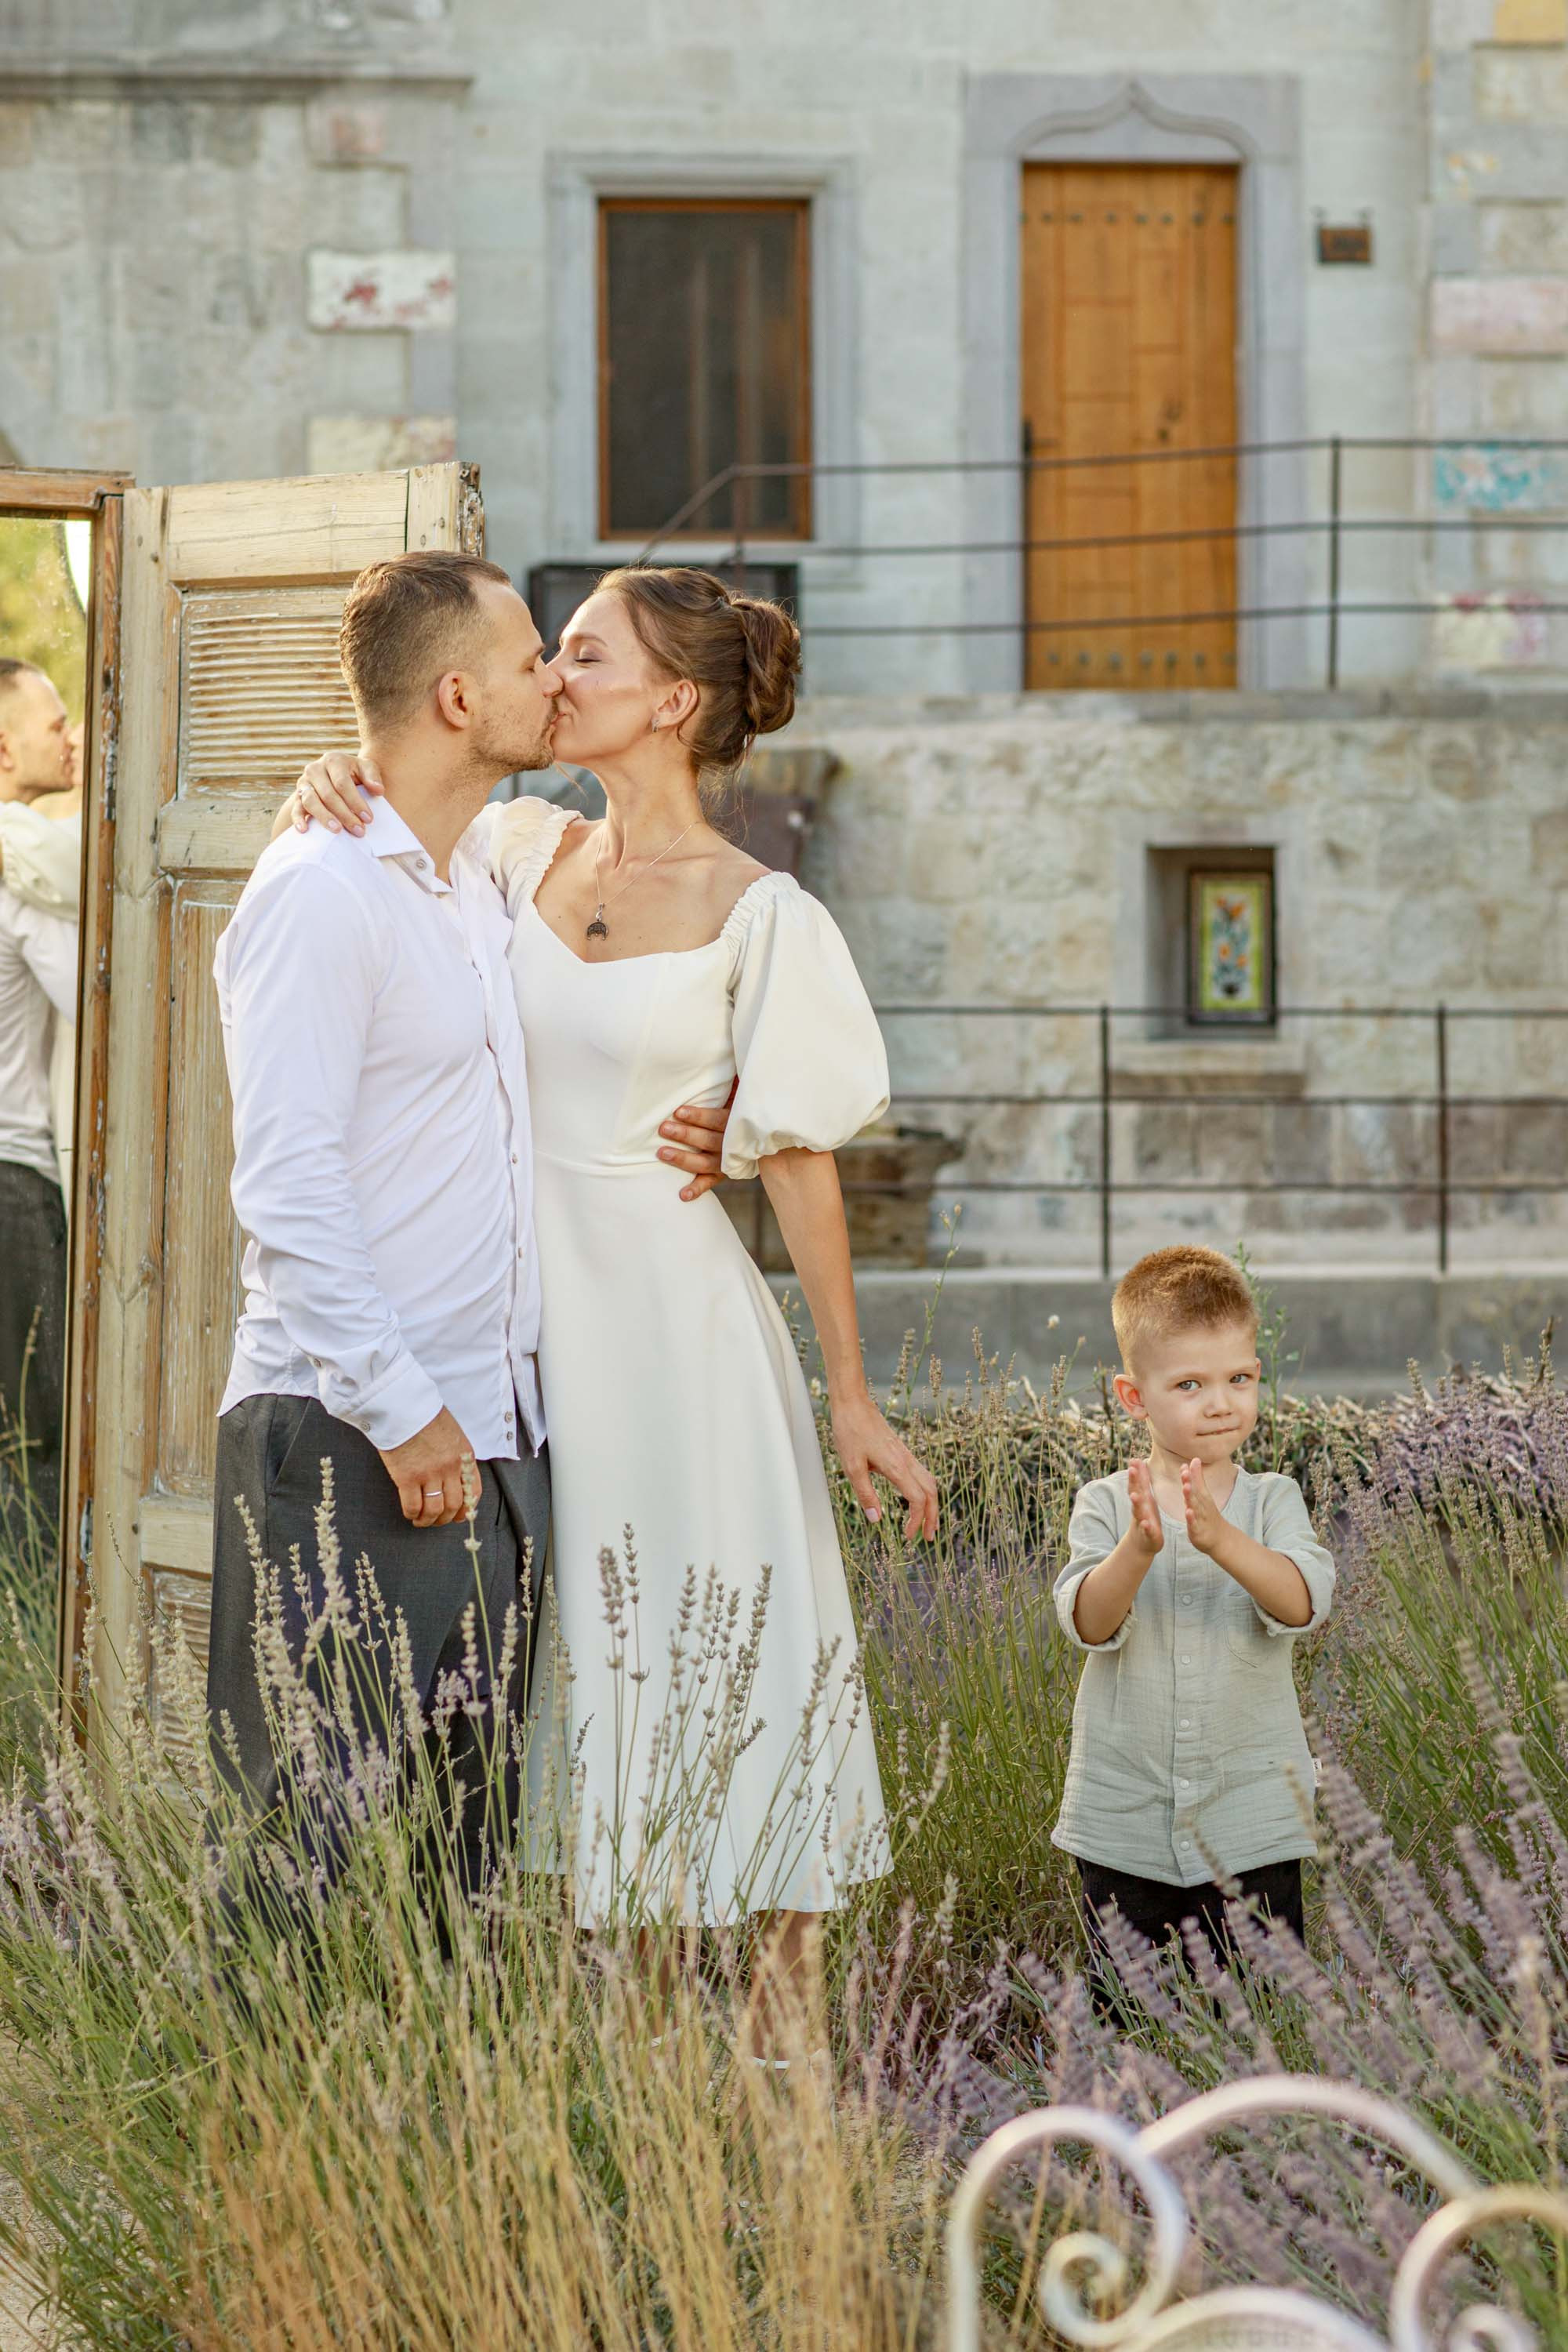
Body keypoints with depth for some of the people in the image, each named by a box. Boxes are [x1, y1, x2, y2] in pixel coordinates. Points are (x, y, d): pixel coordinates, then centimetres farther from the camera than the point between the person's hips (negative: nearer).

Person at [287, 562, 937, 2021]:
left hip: (669, 1312, -5)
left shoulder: (759, 917, -7)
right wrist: (332, 794, -6)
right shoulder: (519, 849, 6)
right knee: (584, 1670, 8)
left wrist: (853, 1403, -4)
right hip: (523, 1300, 5)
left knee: (725, 1663, -2)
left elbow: (799, 1165, -5)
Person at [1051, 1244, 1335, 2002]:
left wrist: (1220, 1539, -34)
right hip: (1122, 1825, 0)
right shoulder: (1106, 1505, -1)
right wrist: (1138, 1549, -33)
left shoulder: (1272, 1501, -1)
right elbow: (1087, 1623, -15)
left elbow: (1303, 1602, -18)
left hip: (1250, 1825, 0)